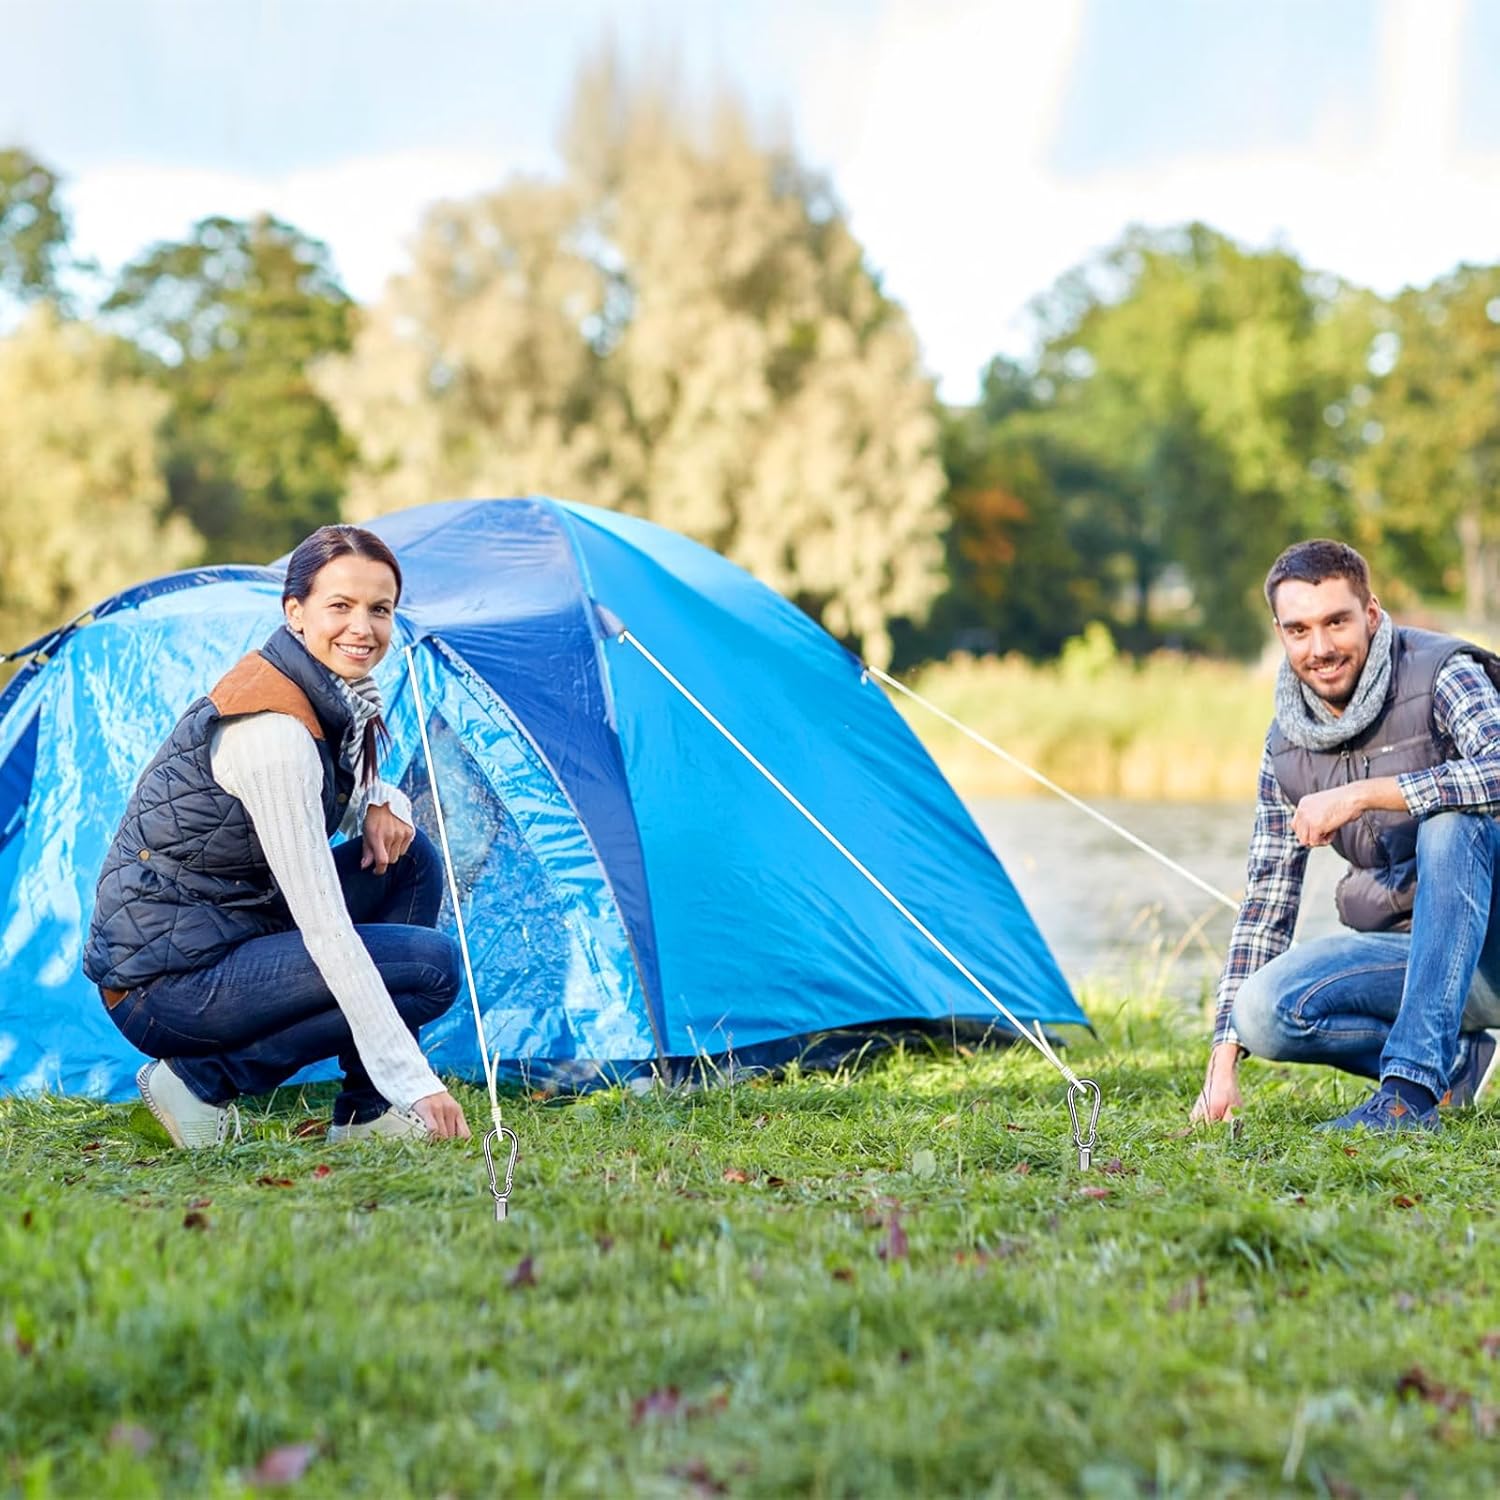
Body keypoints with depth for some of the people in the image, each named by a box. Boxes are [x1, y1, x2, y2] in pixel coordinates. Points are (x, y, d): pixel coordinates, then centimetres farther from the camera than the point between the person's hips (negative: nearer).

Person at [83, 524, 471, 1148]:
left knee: (410, 857, 4)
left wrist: (381, 804, -2)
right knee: (431, 965, -16)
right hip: (164, 985, -9)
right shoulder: (273, 729, -24)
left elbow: (349, 785, 25)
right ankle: (204, 1078, -6)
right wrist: (415, 1079, -28)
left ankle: (368, 1109, 4)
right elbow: (325, 927, -27)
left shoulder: (335, 694, 4)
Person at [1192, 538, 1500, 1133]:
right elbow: (1267, 897, 6)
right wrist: (1224, 1060, 0)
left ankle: (1411, 1090, -35)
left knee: (1450, 820, -34)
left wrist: (1361, 795, -34)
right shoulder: (1287, 746, 3)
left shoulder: (1442, 675, -12)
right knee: (1264, 1007, -22)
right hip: (1411, 951, 5)